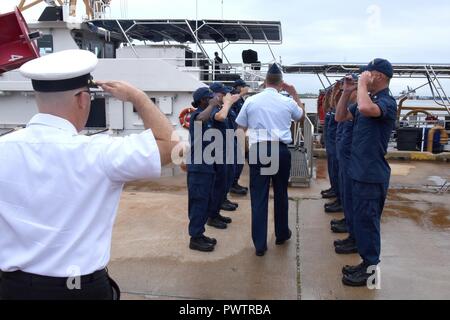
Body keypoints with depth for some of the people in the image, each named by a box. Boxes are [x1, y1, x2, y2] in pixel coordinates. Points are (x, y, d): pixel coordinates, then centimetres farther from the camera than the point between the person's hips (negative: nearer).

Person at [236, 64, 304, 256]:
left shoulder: (251, 101, 0)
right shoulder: (287, 102, 1)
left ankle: (260, 244, 5)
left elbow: (241, 128, 7)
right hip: (281, 150, 1)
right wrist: (294, 93, 26)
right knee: (281, 193, 18)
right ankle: (282, 234, 34)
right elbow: (301, 114, 23)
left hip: (258, 150, -1)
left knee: (259, 196, 3)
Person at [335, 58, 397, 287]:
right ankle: (366, 263, 28)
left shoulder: (386, 101, -16)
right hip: (360, 171, 10)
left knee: (367, 221, -1)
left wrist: (362, 84, -23)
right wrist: (347, 92, 5)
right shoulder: (369, 100, 13)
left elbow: (366, 108, -39)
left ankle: (370, 270, 12)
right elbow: (340, 117, 16)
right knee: (361, 220, 16)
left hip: (372, 174, -10)